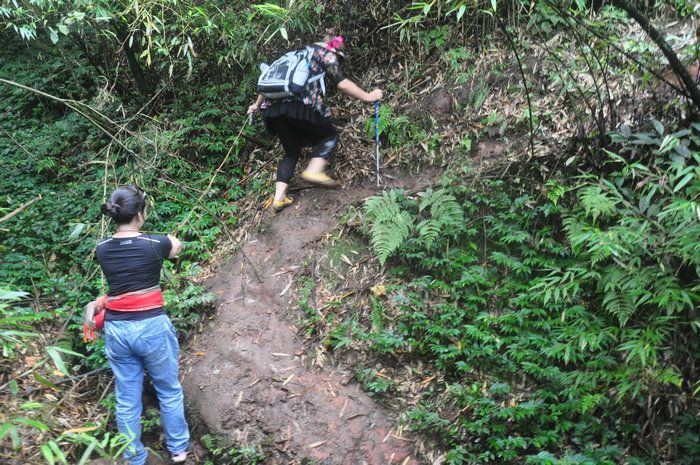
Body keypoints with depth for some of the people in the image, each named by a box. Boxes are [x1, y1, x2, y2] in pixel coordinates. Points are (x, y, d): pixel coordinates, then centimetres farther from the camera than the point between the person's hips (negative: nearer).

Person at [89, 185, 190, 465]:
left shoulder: (102, 249, -2)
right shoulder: (155, 244, -13)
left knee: (127, 399, 15)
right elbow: (177, 246, 11)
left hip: (116, 330, 4)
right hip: (152, 327, -3)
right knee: (169, 391, 18)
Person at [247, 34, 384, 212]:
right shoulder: (326, 53, 16)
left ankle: (279, 198, 6)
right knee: (329, 135, 16)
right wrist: (368, 97, 14)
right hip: (302, 106, -6)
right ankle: (314, 170, -9)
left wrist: (257, 105, 44)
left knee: (292, 152, 20)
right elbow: (342, 83, 5)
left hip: (273, 108, 6)